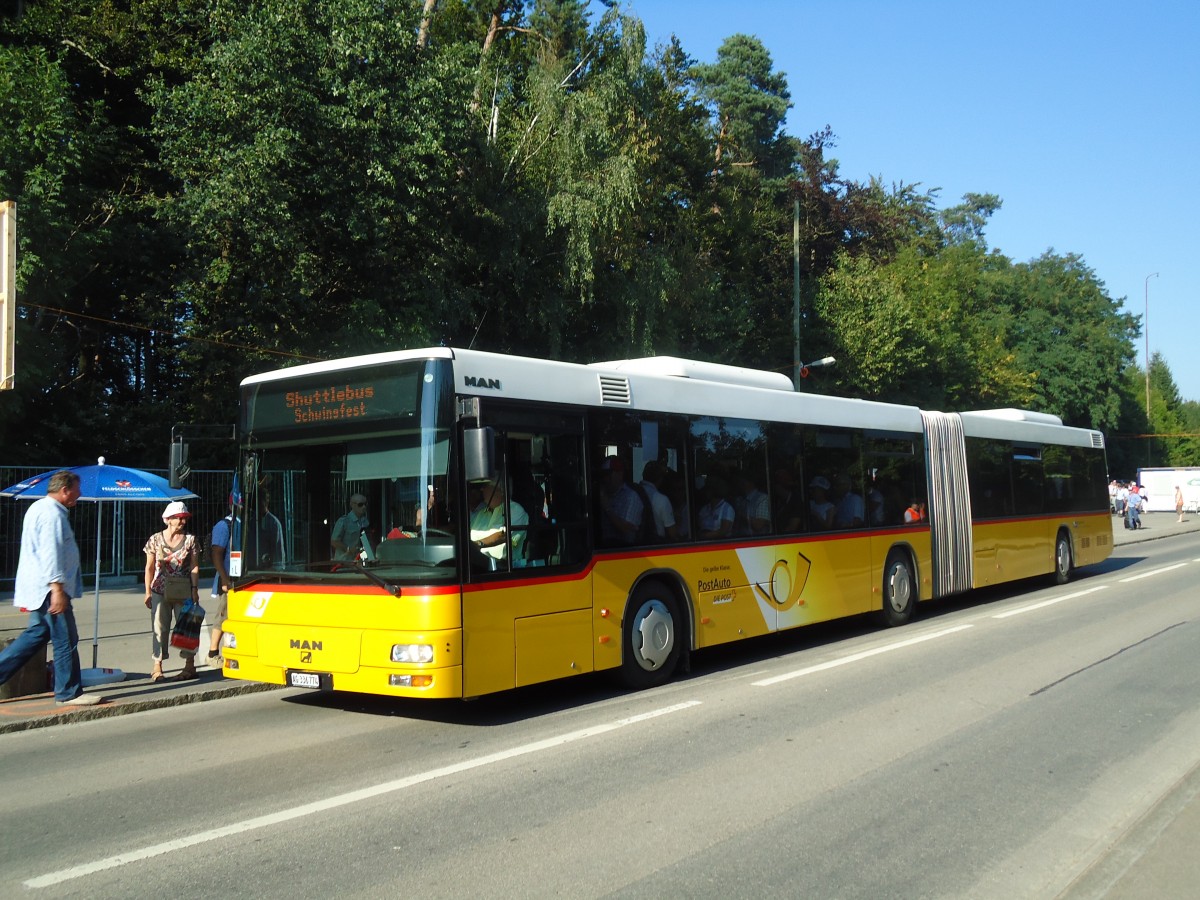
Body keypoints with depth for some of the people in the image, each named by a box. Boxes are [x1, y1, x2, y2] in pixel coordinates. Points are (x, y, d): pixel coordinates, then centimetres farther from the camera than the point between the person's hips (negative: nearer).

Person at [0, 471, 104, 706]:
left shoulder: (40, 508, 18)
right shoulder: (53, 514, -16)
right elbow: (51, 553, -23)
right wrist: (57, 589, -25)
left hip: (37, 588, 10)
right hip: (48, 589, -10)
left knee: (37, 634, 15)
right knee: (66, 640, -3)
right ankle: (69, 693, 4)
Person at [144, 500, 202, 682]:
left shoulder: (190, 539, 3)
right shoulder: (156, 539, 3)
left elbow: (194, 567, 2)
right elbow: (149, 568, 6)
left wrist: (195, 590, -6)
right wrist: (148, 592, 2)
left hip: (184, 591, 0)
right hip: (160, 591, 0)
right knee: (159, 628, 1)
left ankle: (189, 666, 8)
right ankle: (157, 667, 7)